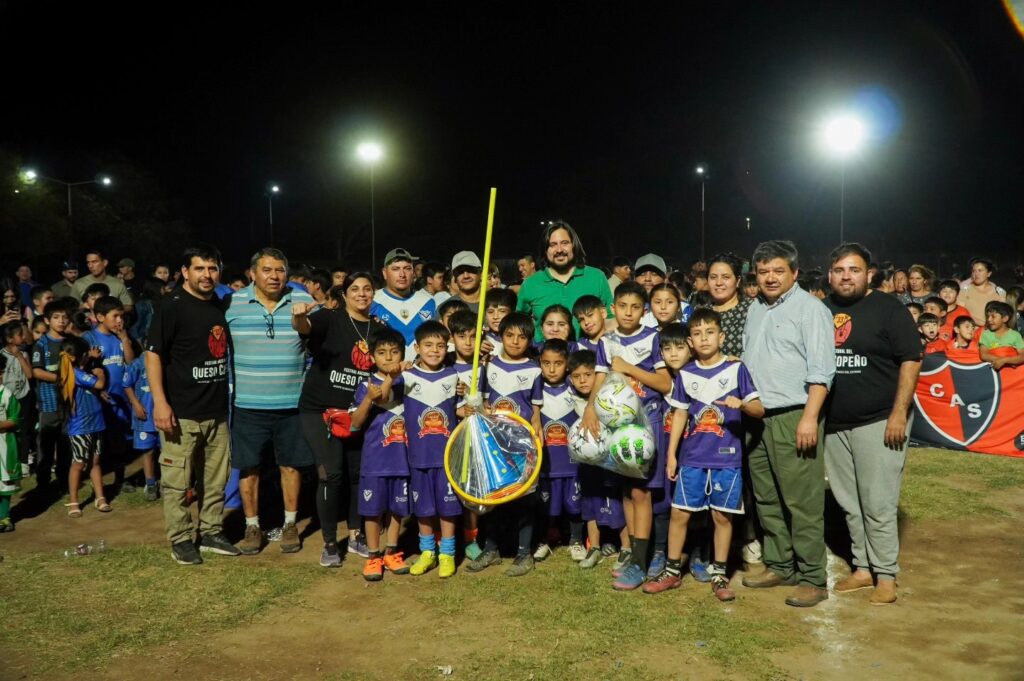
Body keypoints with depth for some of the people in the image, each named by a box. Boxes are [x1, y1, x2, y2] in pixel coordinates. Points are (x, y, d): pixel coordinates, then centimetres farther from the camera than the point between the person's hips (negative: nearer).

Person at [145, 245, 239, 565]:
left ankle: (211, 532, 27)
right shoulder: (172, 307, -10)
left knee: (216, 479, 14)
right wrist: (160, 402, -19)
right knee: (177, 482, 2)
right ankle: (180, 539, 15)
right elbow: (153, 353, -13)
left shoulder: (221, 306, 10)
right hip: (182, 413, -6)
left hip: (218, 411, 6)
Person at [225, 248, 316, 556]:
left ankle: (290, 524, 26)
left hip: (292, 403, 0)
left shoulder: (303, 300, -1)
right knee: (248, 466, 7)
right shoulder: (233, 303, -2)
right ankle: (252, 527, 23)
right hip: (247, 403, 0)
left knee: (290, 464, 10)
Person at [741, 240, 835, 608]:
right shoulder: (755, 310, 17)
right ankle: (779, 566, 25)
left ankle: (812, 579, 4)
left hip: (794, 417, -7)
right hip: (757, 417, 7)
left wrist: (810, 417, -19)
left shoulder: (810, 308, -5)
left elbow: (820, 370, -12)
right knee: (767, 499, 13)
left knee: (802, 502, -4)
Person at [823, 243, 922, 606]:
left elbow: (911, 361, -6)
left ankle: (886, 575, 11)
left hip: (878, 422, -5)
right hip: (833, 423, 5)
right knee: (849, 504, 12)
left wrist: (899, 413, -13)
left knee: (878, 504, -2)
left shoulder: (888, 309, -4)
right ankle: (863, 567, 25)